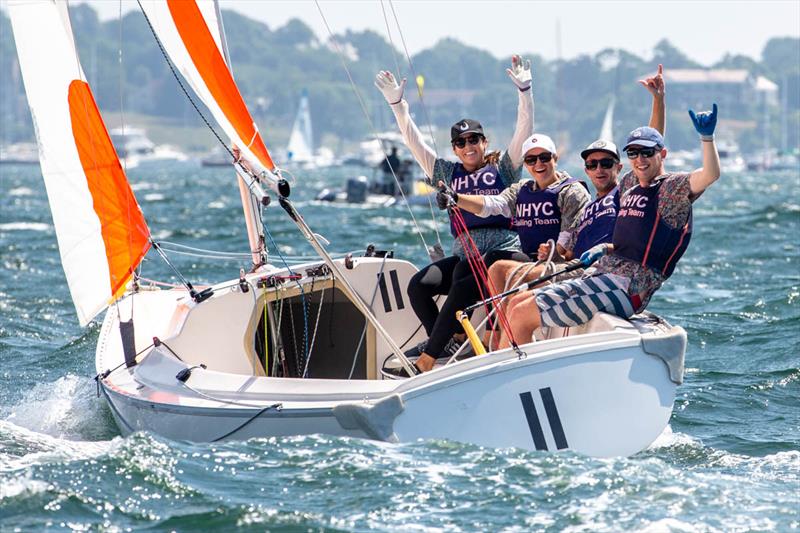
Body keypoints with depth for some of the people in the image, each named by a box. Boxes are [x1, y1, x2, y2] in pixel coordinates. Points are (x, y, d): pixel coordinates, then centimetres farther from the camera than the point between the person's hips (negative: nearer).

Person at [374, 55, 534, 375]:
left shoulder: (503, 169, 13)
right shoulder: (448, 174, 22)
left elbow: (524, 131, 4)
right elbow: (415, 143, 19)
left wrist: (524, 91, -6)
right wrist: (397, 105, 13)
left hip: (502, 250, -5)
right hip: (463, 254, 5)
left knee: (461, 288, -29)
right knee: (419, 285, -20)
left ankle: (428, 358, -24)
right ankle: (447, 341, -7)